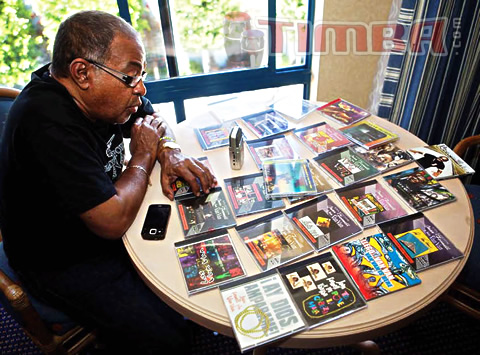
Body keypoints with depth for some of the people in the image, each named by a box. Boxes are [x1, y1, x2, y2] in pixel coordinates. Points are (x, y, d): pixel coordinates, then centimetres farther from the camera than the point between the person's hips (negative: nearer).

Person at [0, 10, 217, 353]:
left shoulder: (97, 90, -8)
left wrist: (169, 151, -13)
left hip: (105, 229, 8)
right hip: (65, 263, -7)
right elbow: (113, 220, -35)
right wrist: (143, 155, -19)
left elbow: (151, 116, 10)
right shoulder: (47, 123, -34)